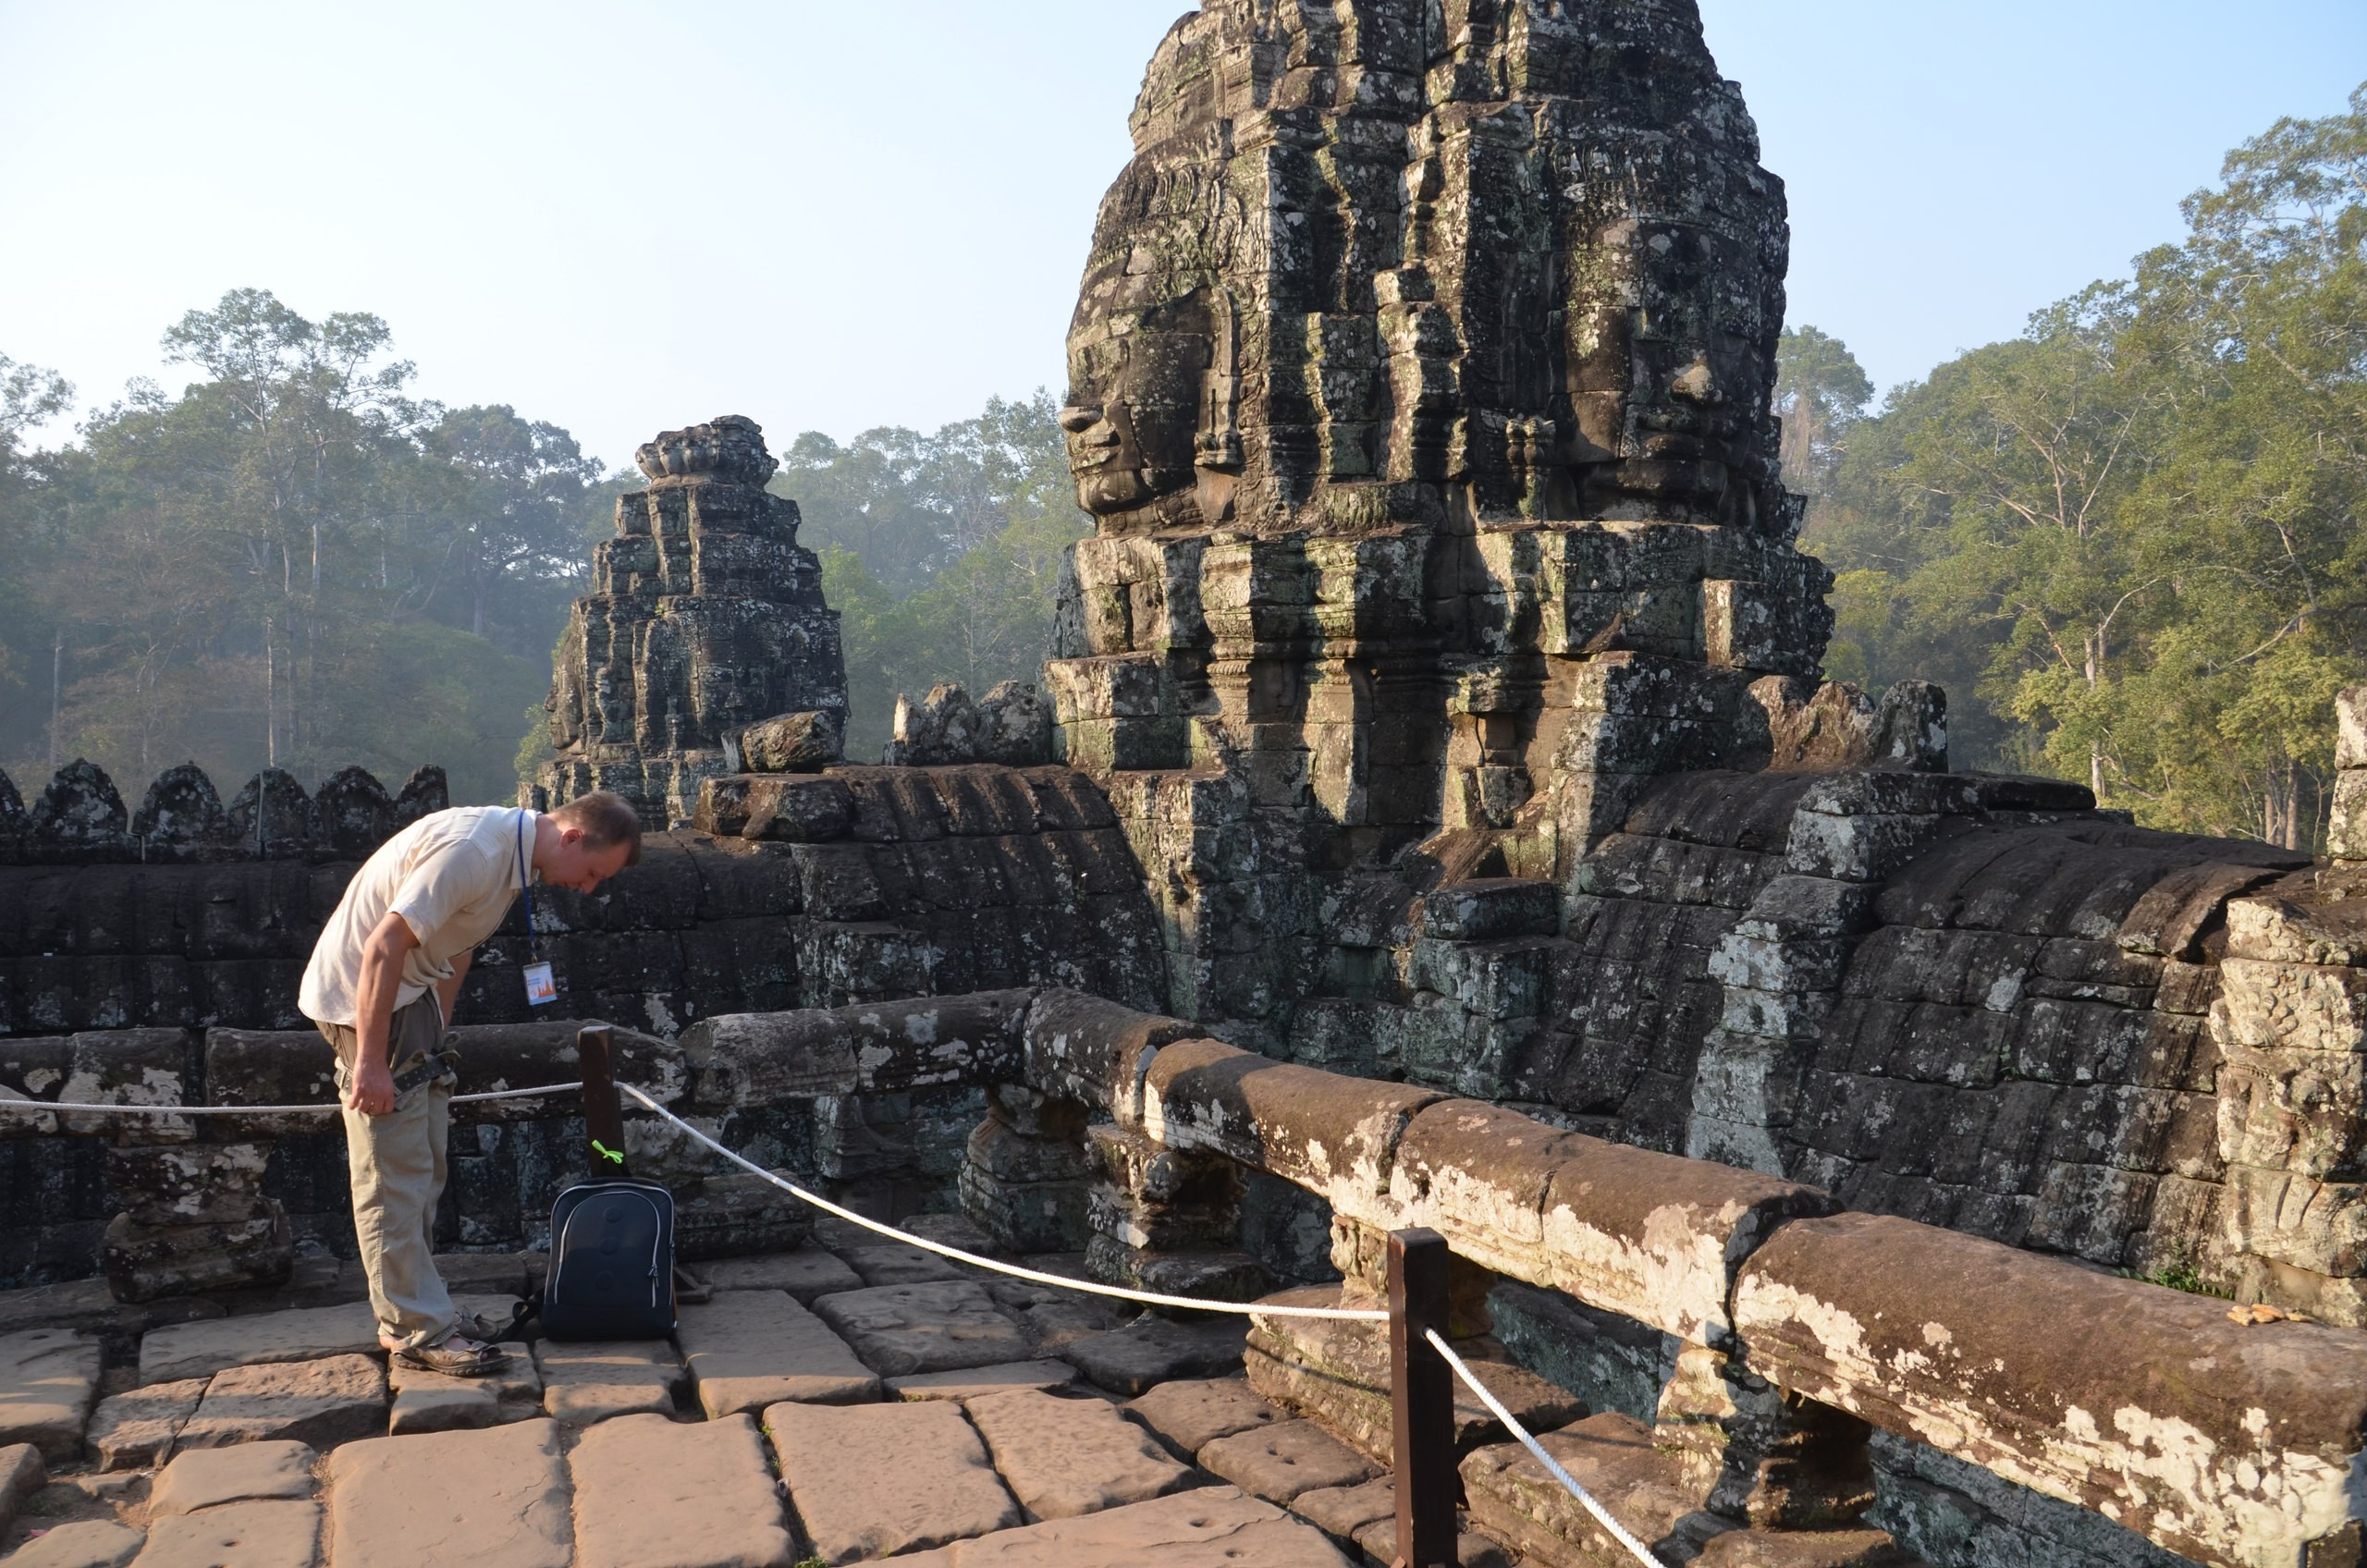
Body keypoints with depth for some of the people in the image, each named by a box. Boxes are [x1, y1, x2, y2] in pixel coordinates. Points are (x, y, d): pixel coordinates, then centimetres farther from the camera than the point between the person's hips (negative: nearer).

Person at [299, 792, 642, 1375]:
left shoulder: (512, 852, 4)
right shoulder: (472, 849, -27)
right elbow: (383, 947, -30)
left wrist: (434, 1037, 19)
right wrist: (370, 1061, -27)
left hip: (410, 996, 10)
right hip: (362, 995, -10)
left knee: (423, 1169, 14)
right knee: (394, 1174, -6)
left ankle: (412, 1311, 23)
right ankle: (418, 1330, 0)